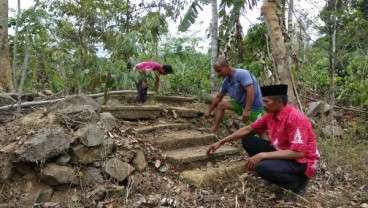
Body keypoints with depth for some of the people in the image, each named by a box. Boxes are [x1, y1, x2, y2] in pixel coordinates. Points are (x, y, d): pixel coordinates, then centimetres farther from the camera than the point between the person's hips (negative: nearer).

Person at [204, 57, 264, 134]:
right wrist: (209, 111, 17)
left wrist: (247, 110, -32)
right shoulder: (226, 82, 2)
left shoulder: (242, 74, -22)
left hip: (253, 107, -8)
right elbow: (218, 97, 13)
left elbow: (250, 91, -29)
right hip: (241, 104, 8)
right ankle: (213, 131, 1)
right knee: (221, 105, 3)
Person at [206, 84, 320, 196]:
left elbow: (299, 153, -31)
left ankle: (298, 182, -6)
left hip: (302, 161, -7)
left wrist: (262, 155, -32)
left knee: (263, 168, -34)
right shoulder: (271, 114, -3)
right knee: (247, 140, -1)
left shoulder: (295, 118, -27)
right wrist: (221, 142, 2)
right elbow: (248, 129, 5)